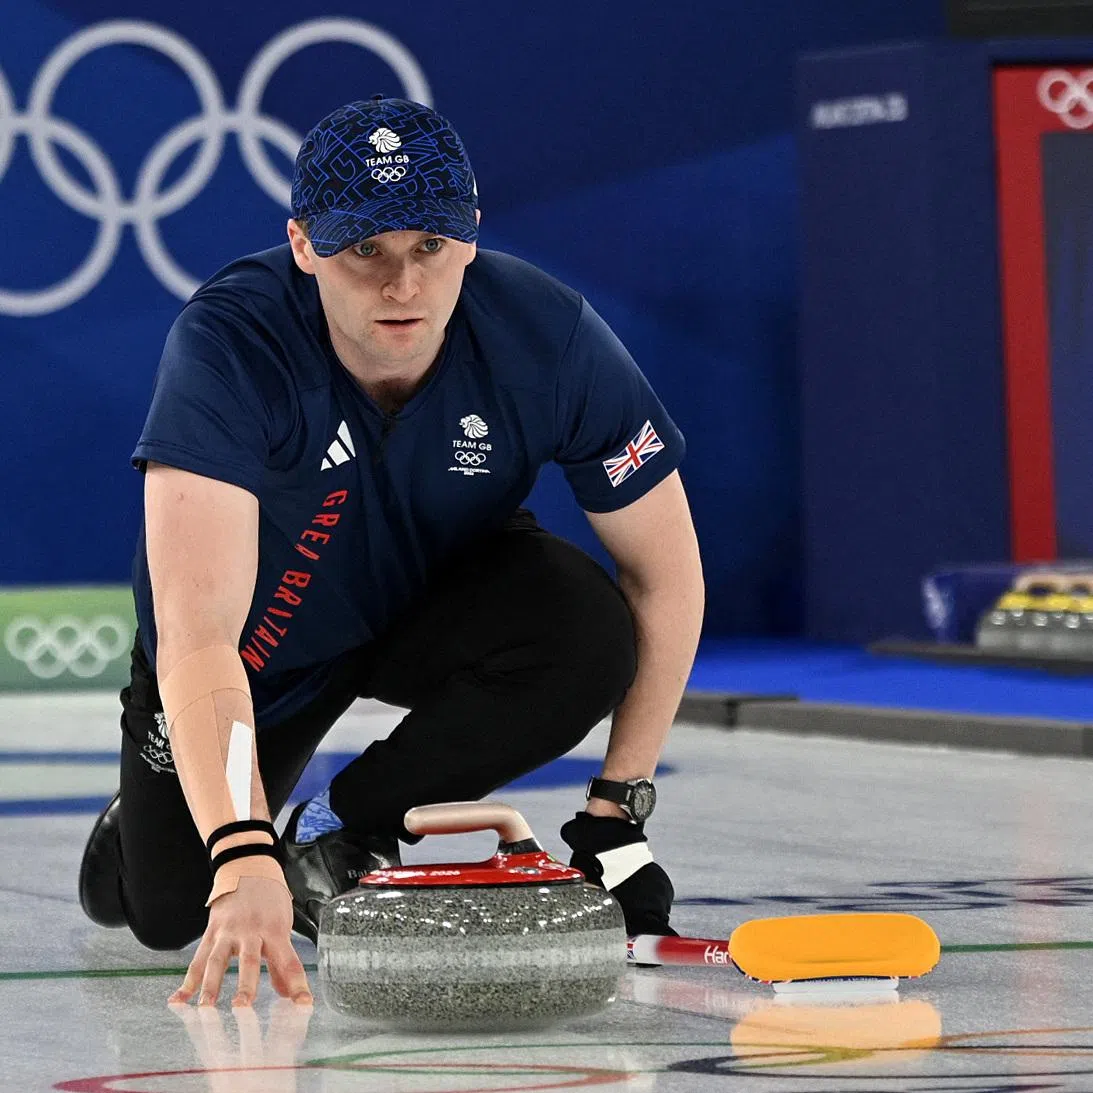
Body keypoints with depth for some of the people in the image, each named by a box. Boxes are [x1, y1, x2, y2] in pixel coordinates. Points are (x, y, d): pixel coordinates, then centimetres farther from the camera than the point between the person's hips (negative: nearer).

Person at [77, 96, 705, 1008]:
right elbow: (198, 634, -46)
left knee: (590, 633, -29)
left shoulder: (549, 336, -30)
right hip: (268, 636, -1)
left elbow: (667, 577, -18)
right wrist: (242, 856, -57)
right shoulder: (230, 343, -37)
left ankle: (340, 836, -6)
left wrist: (618, 812, -19)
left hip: (436, 604, 1)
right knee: (162, 912, -3)